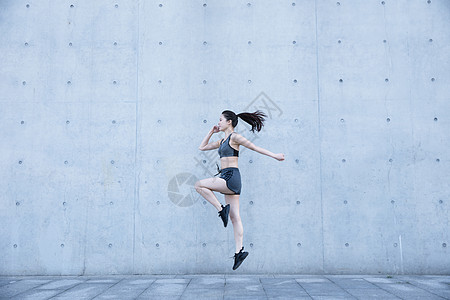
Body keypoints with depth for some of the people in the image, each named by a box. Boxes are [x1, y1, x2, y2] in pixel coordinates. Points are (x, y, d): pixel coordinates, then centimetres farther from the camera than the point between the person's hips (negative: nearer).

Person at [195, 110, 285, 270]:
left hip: (231, 177, -9)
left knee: (199, 185, -12)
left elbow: (254, 147, -4)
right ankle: (239, 251, 5)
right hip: (228, 180, 9)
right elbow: (202, 147, 29)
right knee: (234, 217, 5)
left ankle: (221, 209, -8)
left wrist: (275, 156, -4)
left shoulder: (234, 137, -4)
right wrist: (211, 132, 24)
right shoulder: (222, 141, 21)